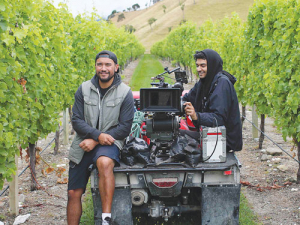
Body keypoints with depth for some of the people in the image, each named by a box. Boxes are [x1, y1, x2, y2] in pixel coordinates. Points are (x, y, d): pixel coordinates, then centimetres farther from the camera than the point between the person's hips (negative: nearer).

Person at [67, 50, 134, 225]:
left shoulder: (125, 93, -2)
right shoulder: (84, 89, 4)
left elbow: (125, 127, -6)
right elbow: (77, 121, 1)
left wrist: (94, 141, -13)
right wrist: (98, 135, -18)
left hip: (109, 143, -4)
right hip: (83, 145, 4)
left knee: (105, 162, -38)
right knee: (74, 193, 1)